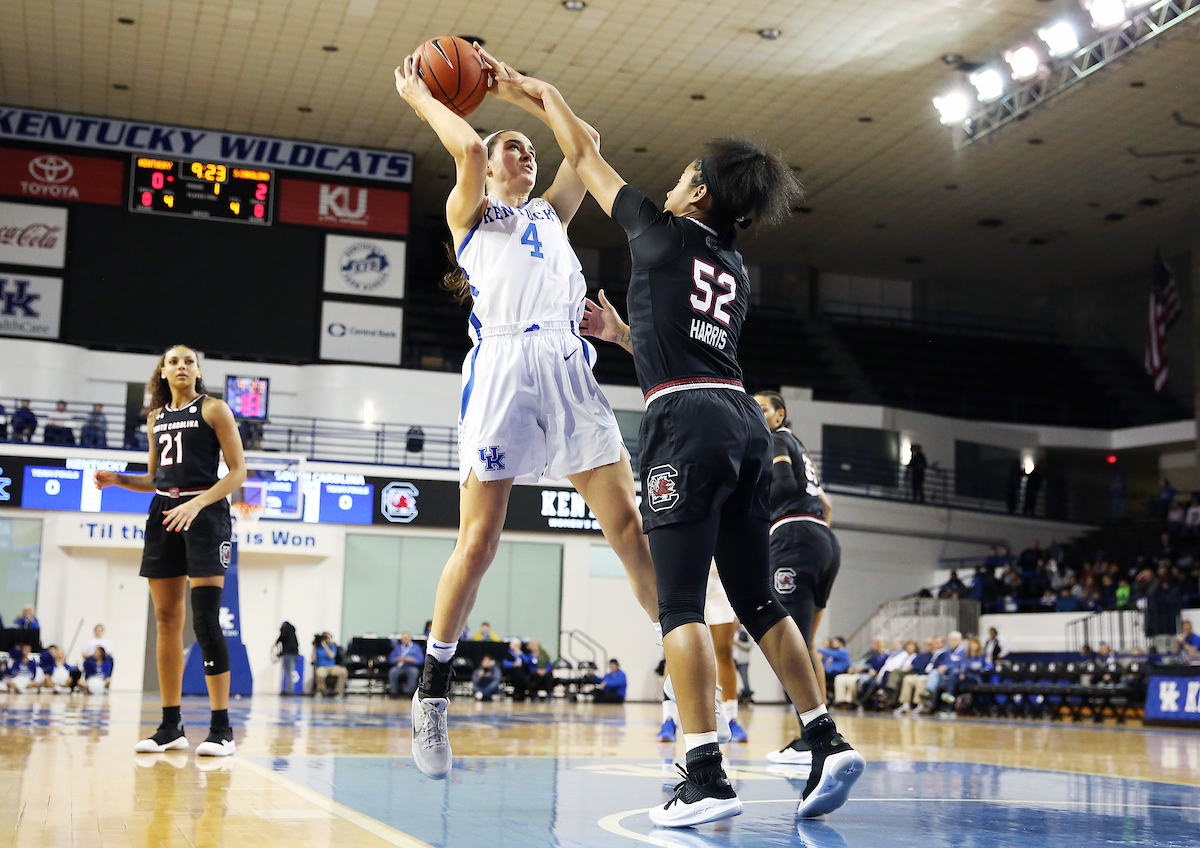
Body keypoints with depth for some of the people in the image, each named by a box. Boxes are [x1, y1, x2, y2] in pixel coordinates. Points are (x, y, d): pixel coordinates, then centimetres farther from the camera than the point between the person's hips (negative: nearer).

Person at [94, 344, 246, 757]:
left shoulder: (213, 409, -1)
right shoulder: (156, 417, 17)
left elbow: (238, 471, -6)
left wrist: (196, 504, -19)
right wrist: (118, 479, 6)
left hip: (205, 512, -6)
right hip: (163, 514, 6)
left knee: (205, 620, -15)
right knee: (166, 621, 6)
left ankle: (222, 728, -12)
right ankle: (171, 726, 12)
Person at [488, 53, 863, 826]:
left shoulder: (663, 233, 6)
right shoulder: (736, 272, 24)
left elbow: (585, 156, 17)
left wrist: (537, 91, 30)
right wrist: (619, 332, 39)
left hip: (686, 421, -7)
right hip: (744, 420, 7)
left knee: (680, 602, -9)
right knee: (758, 600, 11)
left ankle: (707, 778, -15)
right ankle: (829, 742, 6)